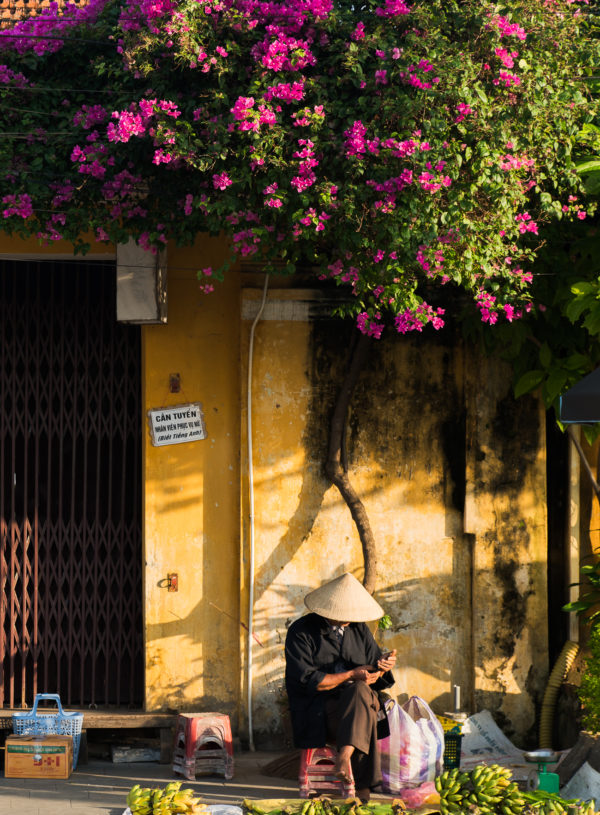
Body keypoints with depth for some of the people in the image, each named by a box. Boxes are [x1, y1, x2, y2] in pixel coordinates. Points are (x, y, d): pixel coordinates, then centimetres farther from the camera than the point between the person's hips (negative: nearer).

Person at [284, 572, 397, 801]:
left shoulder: (359, 630, 15)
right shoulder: (301, 632, -2)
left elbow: (372, 679, 14)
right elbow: (306, 681, -12)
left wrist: (383, 666, -12)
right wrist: (351, 675, -16)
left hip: (358, 703, 4)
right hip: (318, 711, -4)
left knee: (359, 690, -35)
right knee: (364, 721, -35)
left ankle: (344, 757, -50)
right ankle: (363, 785, -37)